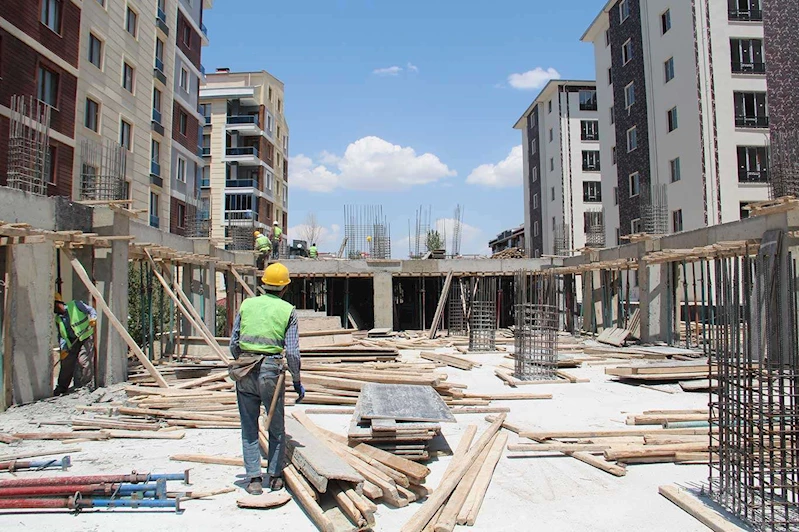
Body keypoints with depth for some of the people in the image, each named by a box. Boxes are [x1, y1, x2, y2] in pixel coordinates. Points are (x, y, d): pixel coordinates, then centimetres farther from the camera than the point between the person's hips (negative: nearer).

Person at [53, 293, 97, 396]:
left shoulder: (75, 305, -6)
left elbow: (91, 310, -2)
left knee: (83, 361, -14)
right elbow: (61, 336, 8)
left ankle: (84, 387, -6)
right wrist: (63, 349, -5)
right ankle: (61, 388, 19)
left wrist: (93, 318, -23)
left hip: (86, 337, -6)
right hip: (72, 341, 6)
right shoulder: (58, 319, 9)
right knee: (66, 362, 6)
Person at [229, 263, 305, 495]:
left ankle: (254, 478, 12)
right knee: (277, 428, 15)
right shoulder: (287, 310, 0)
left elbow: (233, 343, 9)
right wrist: (297, 381, 5)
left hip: (244, 371, 2)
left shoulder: (246, 304, 7)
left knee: (249, 428, 12)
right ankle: (275, 476, 23)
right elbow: (292, 351, -4)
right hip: (271, 371, -2)